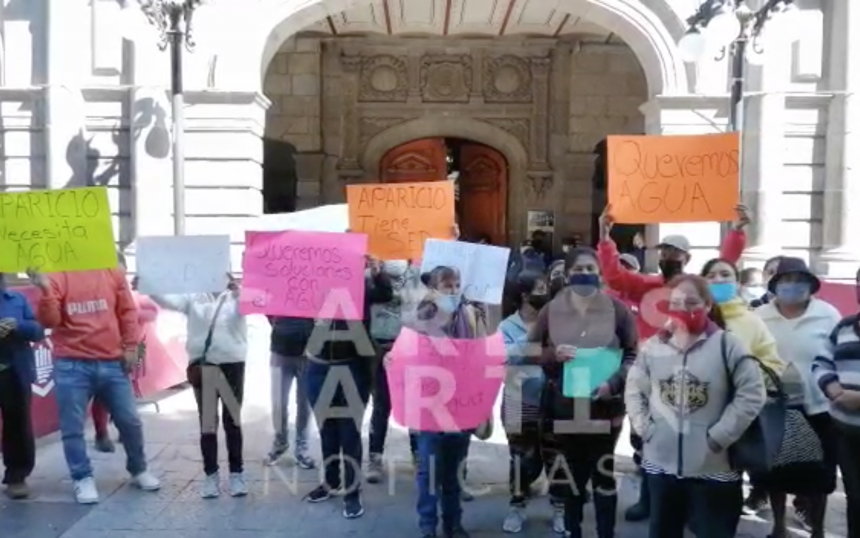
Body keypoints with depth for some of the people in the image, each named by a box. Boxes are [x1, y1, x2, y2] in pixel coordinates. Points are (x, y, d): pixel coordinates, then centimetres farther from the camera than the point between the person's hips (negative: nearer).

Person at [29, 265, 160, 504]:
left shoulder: (112, 272, 4)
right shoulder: (57, 275, -3)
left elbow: (128, 311, 7)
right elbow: (49, 320, -10)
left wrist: (131, 346, 2)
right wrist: (45, 289, -24)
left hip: (112, 362, 2)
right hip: (72, 365, -2)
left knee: (130, 420, 9)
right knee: (73, 427, 4)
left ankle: (138, 470, 27)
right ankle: (83, 478, 20)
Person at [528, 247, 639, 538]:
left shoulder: (617, 309, -1)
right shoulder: (551, 310, 2)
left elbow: (635, 353, 0)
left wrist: (613, 382, -14)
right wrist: (553, 354, -14)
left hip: (605, 406, -1)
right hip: (564, 405, 2)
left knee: (604, 472, 5)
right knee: (572, 473, 12)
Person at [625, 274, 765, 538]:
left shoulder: (727, 344, -8)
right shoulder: (652, 346, 2)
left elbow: (751, 395, -10)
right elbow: (634, 389, 11)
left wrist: (718, 437, -13)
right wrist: (644, 428, -2)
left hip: (713, 468, -3)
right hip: (661, 464, 3)